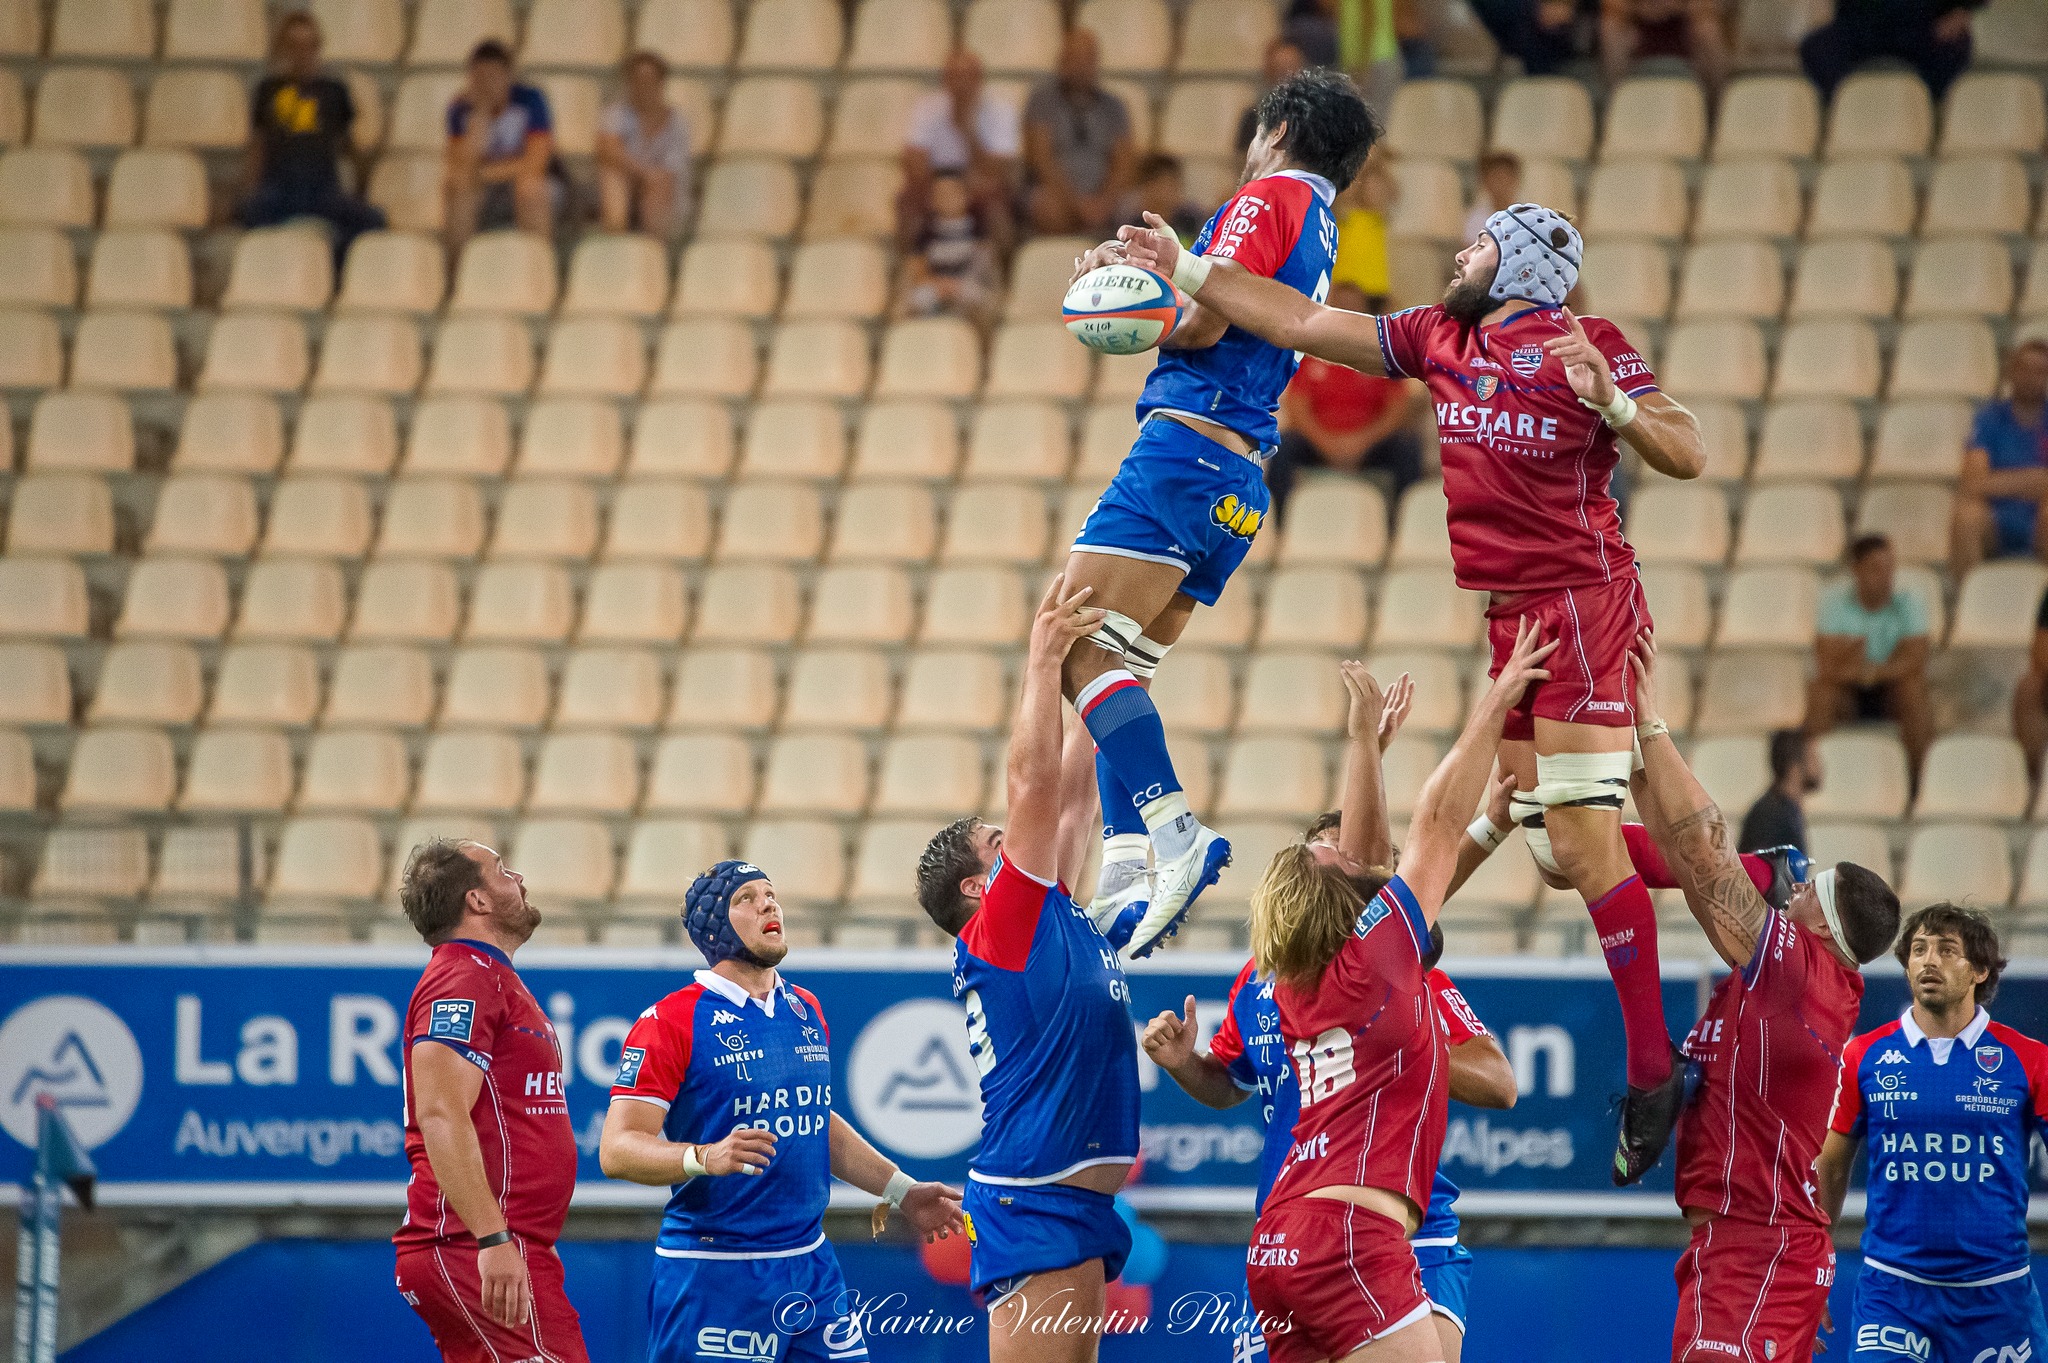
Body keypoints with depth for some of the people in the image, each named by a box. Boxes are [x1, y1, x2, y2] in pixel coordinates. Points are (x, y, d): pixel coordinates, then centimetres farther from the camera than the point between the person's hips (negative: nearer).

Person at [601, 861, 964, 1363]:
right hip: (713, 1275, -6)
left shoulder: (806, 1011, 14)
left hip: (811, 1265, 6)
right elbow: (617, 1150, -14)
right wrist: (705, 1158, -30)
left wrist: (901, 1192, 25)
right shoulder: (672, 1020, -8)